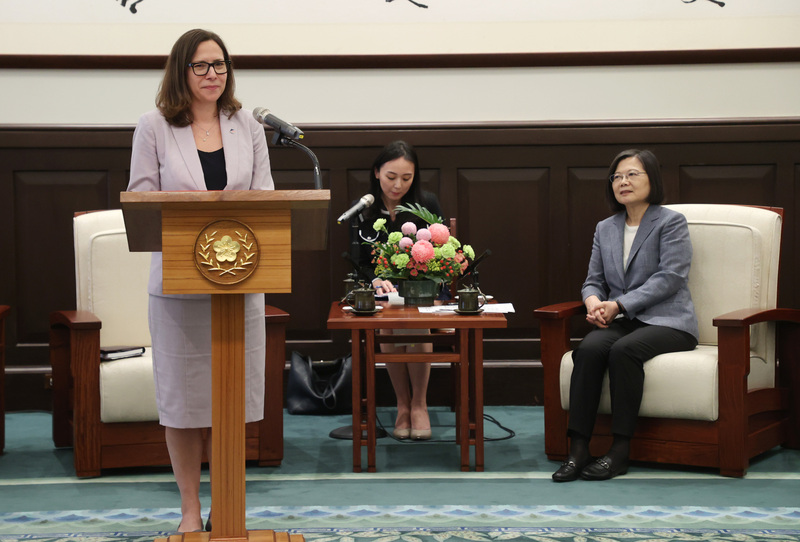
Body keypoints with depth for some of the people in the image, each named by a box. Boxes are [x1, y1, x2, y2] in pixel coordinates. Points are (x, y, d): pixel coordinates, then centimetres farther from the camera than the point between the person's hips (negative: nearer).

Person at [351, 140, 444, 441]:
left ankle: (419, 403, -10)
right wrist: (376, 279, -21)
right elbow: (357, 263, 1)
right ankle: (403, 405, -11)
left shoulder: (427, 204, -3)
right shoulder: (362, 211, -1)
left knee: (417, 326, -32)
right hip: (382, 293, 1)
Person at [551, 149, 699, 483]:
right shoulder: (605, 229, 19)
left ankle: (620, 452, -29)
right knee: (589, 349, -29)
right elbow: (594, 279, 17)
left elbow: (669, 278, -11)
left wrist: (619, 305, -18)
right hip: (622, 321, 5)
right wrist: (593, 301, -9)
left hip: (666, 320, -4)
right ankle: (578, 449, -32)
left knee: (623, 350, -35)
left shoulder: (671, 223, 0)